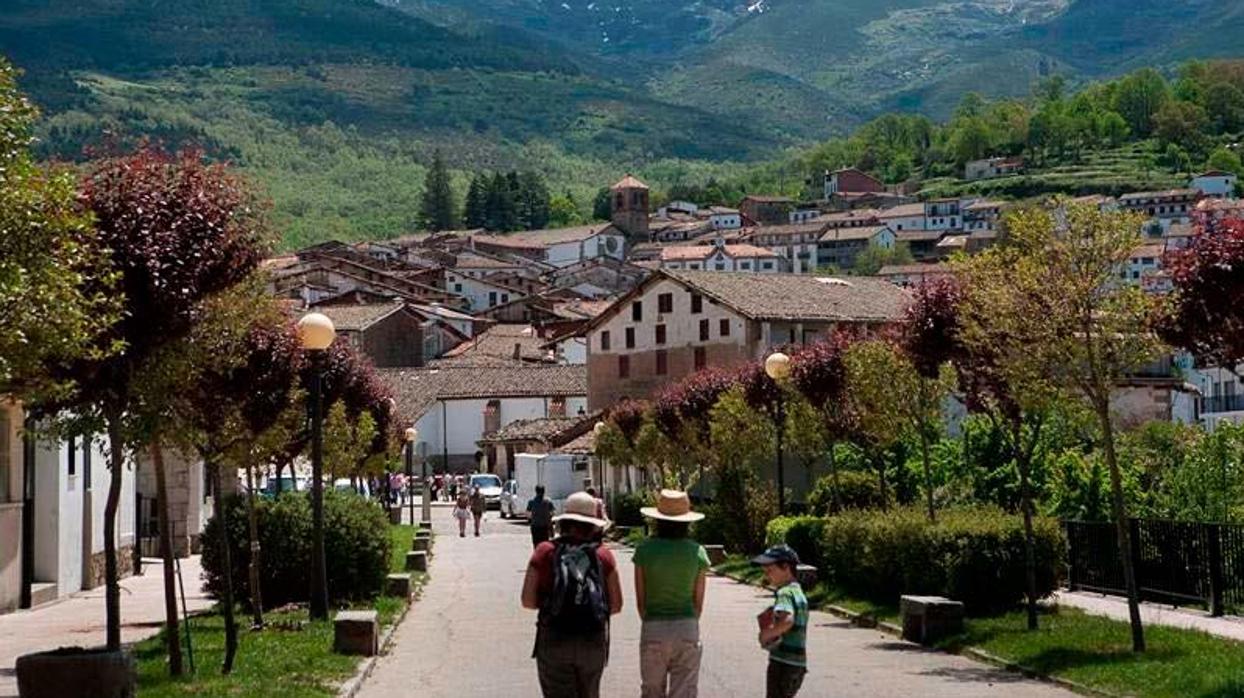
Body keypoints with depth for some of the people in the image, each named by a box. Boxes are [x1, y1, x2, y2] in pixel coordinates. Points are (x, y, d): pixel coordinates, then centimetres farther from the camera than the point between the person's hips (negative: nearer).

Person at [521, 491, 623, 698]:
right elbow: (616, 605, 2)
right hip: (593, 642, 2)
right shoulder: (603, 555, 0)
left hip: (554, 642, -1)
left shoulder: (545, 552, -2)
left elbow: (528, 600, -3)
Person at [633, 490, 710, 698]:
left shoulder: (644, 549, -6)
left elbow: (640, 599, -1)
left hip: (652, 629, 0)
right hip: (688, 629, 0)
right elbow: (698, 602, 2)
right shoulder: (697, 552, -3)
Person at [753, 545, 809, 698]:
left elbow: (787, 620, -35)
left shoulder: (785, 592, -14)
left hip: (783, 663, -10)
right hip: (798, 663, 10)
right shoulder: (799, 592, 17)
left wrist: (767, 633, -21)